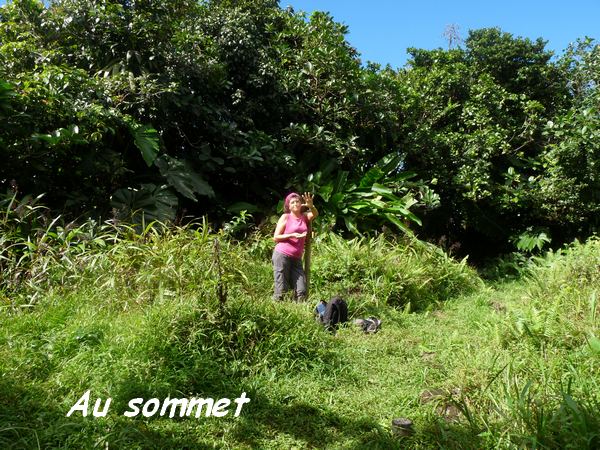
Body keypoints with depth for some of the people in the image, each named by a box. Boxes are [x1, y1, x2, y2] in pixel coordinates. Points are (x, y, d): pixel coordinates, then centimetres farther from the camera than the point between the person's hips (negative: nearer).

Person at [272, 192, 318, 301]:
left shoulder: (304, 217, 12)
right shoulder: (285, 217, 1)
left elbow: (315, 214, -10)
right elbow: (276, 237, -2)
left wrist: (310, 206, -31)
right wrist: (292, 235, -14)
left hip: (296, 258, 4)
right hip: (282, 255, -4)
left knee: (301, 291, -2)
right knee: (281, 289, -5)